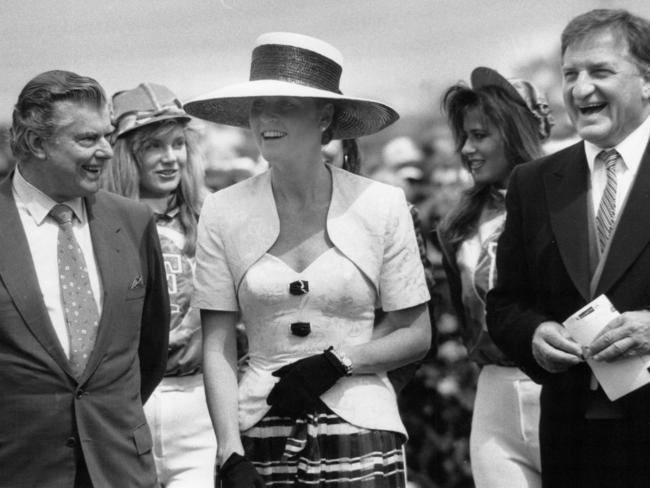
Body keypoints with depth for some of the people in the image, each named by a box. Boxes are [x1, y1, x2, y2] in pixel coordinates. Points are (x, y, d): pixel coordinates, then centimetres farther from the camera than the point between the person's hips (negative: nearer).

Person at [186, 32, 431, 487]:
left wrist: (337, 362, -10)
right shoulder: (223, 213, 0)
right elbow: (217, 348, 0)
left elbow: (416, 335, 3)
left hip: (359, 427, 0)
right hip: (261, 432, 1)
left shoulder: (381, 205, -1)